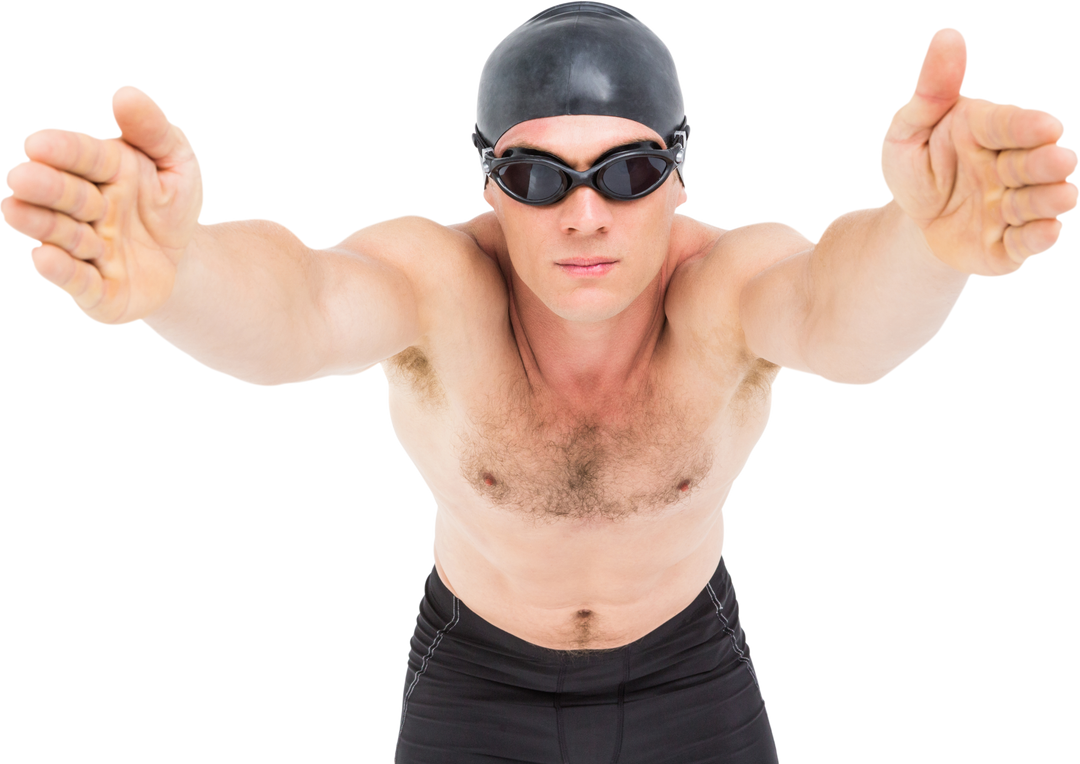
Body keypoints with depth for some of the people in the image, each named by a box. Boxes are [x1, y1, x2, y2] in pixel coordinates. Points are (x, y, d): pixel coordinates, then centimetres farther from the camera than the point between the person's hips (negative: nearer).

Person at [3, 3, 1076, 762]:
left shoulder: (727, 281, -34)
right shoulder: (436, 280, -34)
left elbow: (847, 309, -58)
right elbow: (288, 306, -57)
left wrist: (926, 232, -83)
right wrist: (171, 265, -82)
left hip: (685, 669, 0)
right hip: (479, 674, 0)